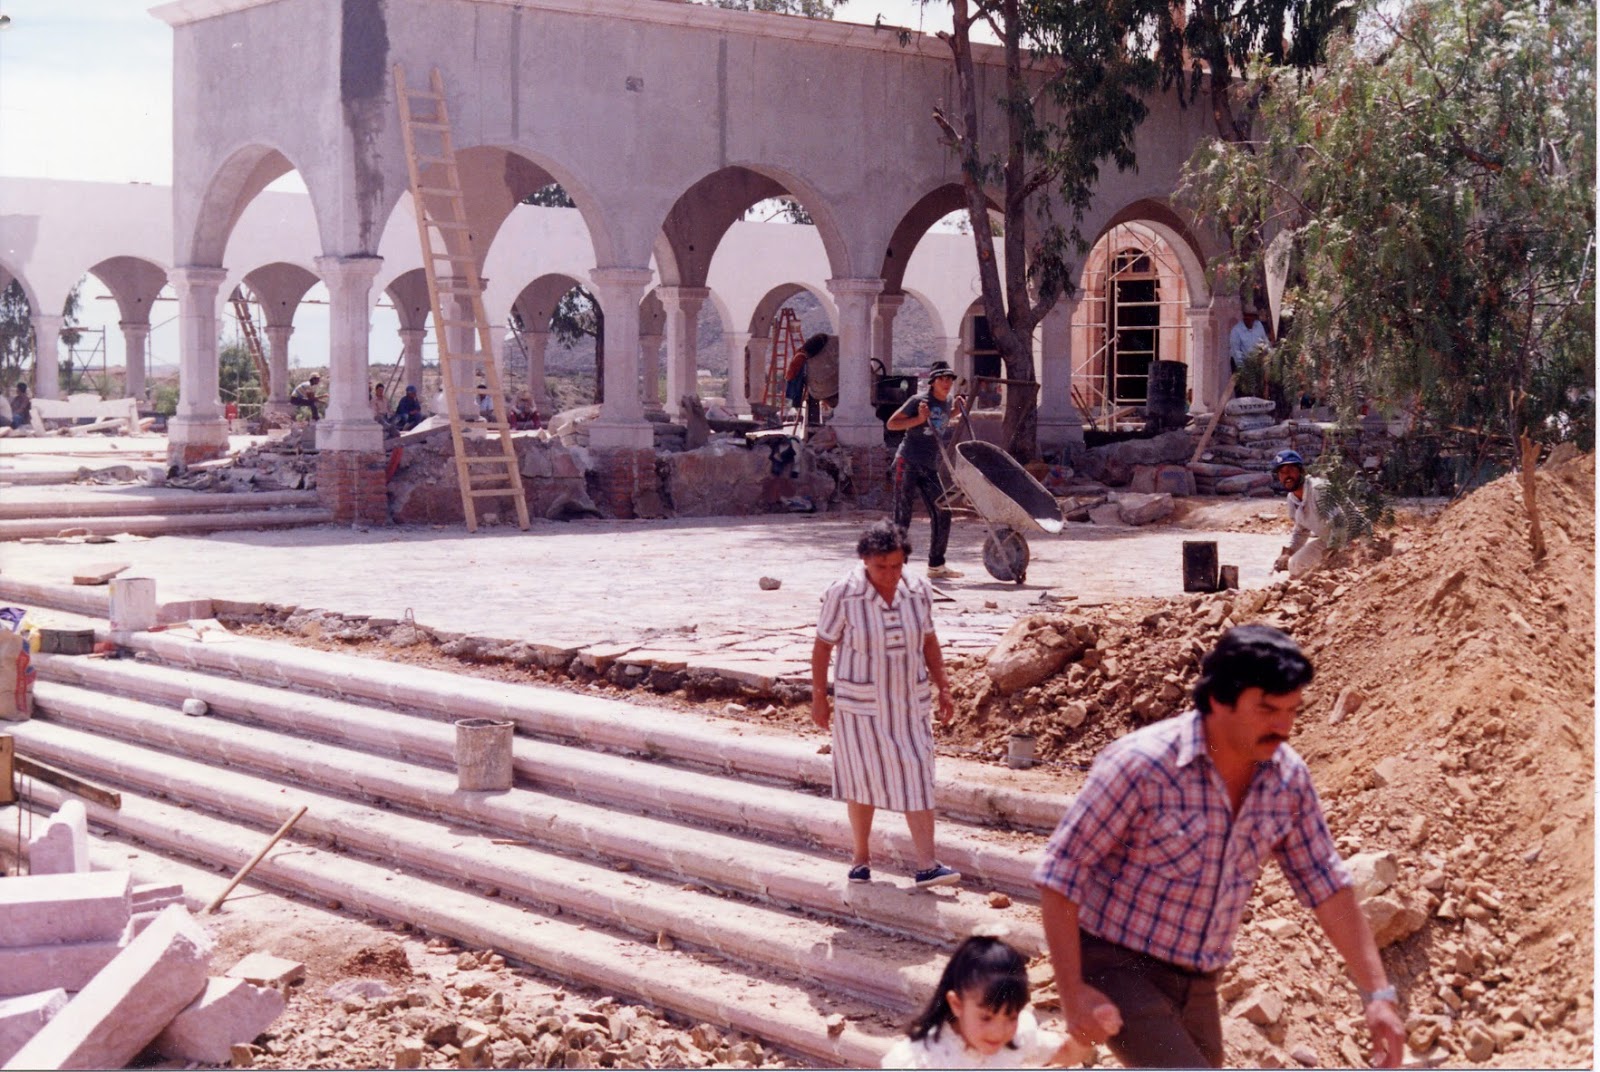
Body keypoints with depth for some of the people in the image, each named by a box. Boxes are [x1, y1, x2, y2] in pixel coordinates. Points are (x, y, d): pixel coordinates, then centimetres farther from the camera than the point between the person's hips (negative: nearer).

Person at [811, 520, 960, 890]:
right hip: (859, 704, -3)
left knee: (916, 777, -4)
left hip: (908, 703, 3)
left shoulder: (918, 590, -3)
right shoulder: (843, 594, -14)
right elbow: (822, 647, -6)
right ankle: (861, 858, 23)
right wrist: (818, 699, -4)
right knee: (862, 780, 7)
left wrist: (943, 688, 8)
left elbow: (929, 640, 9)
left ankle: (926, 866, -5)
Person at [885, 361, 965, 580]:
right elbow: (891, 424, -7)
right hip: (908, 463, -7)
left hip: (930, 467, 7)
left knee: (942, 515, 4)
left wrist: (956, 413, 17)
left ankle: (936, 565, 15)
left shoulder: (948, 403, 12)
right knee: (902, 517, -5)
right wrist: (919, 419, -18)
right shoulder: (919, 401, -7)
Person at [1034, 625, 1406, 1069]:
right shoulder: (1140, 764, -22)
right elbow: (1059, 872, -18)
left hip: (1197, 983, 7)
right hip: (1117, 967, -7)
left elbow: (1327, 884, 5)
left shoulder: (1288, 779, -4)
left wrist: (1378, 994, 0)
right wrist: (1072, 993, -20)